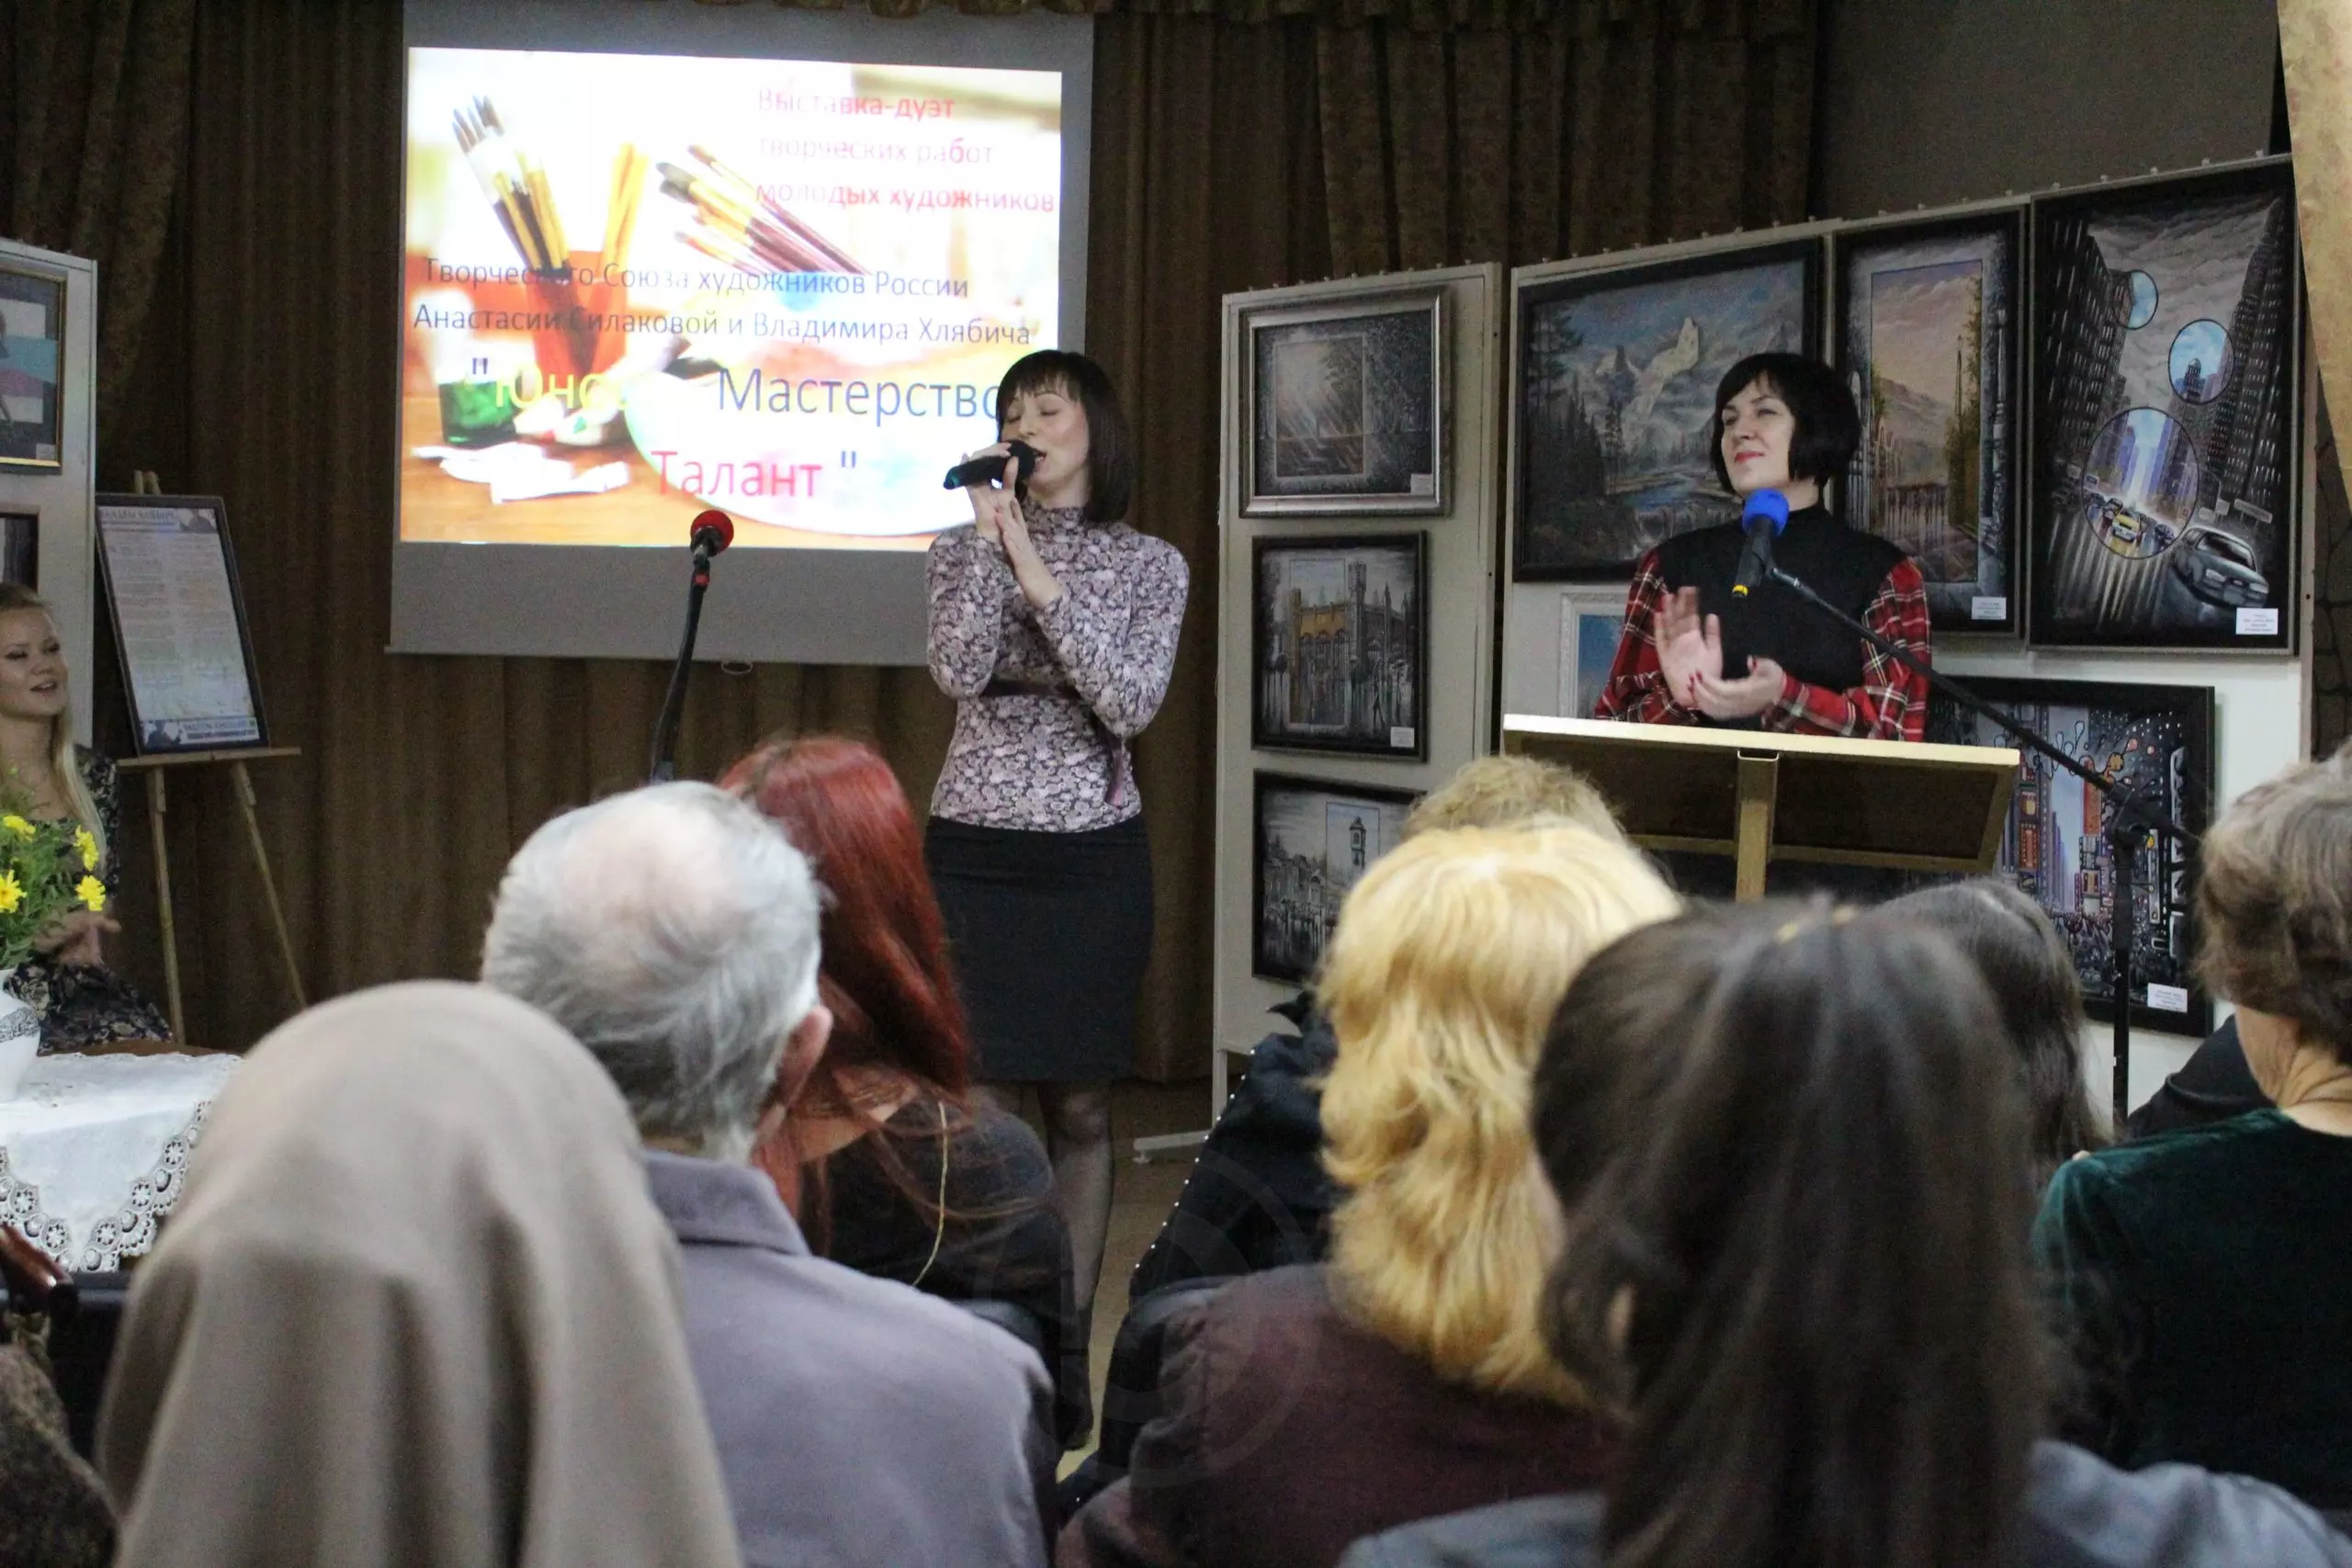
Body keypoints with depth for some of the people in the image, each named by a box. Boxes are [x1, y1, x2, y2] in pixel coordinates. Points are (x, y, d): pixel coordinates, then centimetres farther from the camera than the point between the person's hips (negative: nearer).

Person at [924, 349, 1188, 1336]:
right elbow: (961, 673, -12)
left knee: (1081, 1109, 4)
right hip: (976, 854, 0)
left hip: (1095, 857, 0)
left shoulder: (1150, 565, 4)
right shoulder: (963, 548, 6)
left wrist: (1042, 580, -14)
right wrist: (992, 537, -13)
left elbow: (1131, 707, -10)